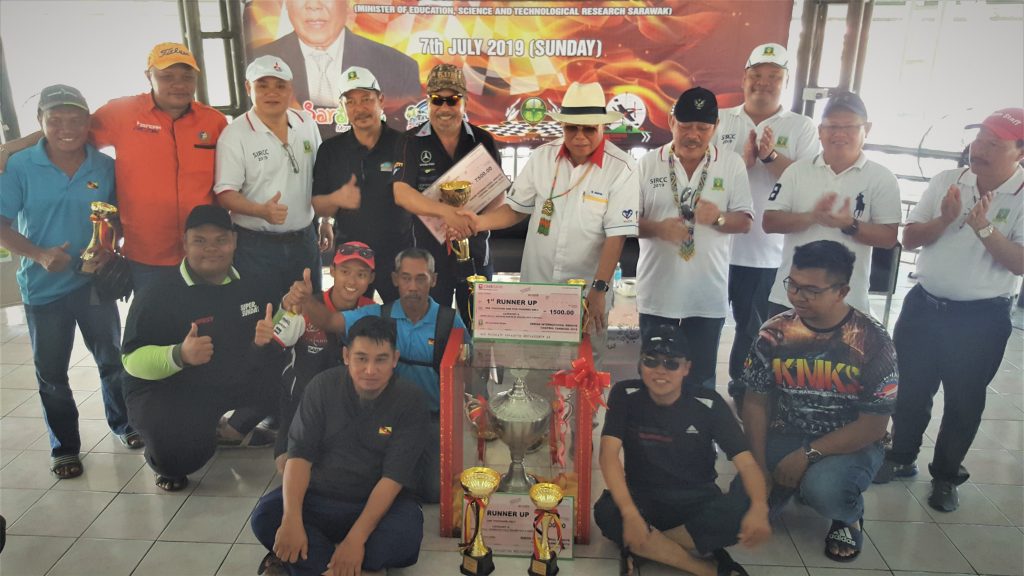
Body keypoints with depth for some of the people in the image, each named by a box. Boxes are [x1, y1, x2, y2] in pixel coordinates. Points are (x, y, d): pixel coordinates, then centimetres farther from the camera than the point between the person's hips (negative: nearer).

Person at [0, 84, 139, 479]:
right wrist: (39, 255, -21)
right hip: (43, 286, -1)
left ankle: (122, 423, 37)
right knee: (51, 371, 11)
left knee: (112, 358, 15)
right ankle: (64, 447, 27)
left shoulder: (105, 168, -4)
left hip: (94, 281, 1)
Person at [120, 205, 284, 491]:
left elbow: (278, 329, 8)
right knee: (181, 448, -34)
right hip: (169, 391, -5)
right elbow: (133, 360, -16)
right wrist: (180, 355, -36)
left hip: (235, 383, 5)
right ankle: (165, 463, 8)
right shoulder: (158, 295, -12)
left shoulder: (251, 285, 2)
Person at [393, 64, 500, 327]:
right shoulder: (412, 142, -3)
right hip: (429, 251, -1)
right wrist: (446, 211, -29)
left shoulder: (483, 141, 2)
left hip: (475, 251, 1)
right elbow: (401, 193, -14)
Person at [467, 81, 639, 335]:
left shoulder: (621, 169, -11)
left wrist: (599, 290, -17)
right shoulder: (542, 156, -1)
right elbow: (516, 208, 7)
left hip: (586, 294, -3)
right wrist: (479, 222, -10)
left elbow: (616, 235, -13)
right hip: (534, 287, 3)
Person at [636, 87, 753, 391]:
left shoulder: (732, 164, 1)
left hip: (708, 294, 0)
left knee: (701, 378, 11)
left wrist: (718, 218, -20)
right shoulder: (648, 163, -1)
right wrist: (657, 228, -20)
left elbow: (745, 221, 2)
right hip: (658, 292, 0)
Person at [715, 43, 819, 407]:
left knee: (753, 330, 13)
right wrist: (741, 161, -16)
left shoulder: (802, 128, 3)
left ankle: (741, 391, 31)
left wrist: (771, 156, -19)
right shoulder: (720, 120, 6)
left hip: (768, 253, 0)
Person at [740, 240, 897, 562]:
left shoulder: (872, 342, -16)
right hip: (784, 437, 4)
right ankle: (796, 483, 19)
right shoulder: (774, 333, -8)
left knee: (822, 488, -35)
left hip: (851, 445, -3)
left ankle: (849, 517, 3)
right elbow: (756, 403, -1)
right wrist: (760, 466, -11)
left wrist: (808, 454, -21)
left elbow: (872, 426, -14)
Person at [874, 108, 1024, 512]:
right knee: (909, 388, 14)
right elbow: (909, 238, 0)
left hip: (981, 318, -3)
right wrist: (944, 219, -17)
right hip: (924, 305, 3)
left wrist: (984, 228, -26)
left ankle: (946, 476, 28)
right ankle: (901, 457, 34)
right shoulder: (946, 182, 0)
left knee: (964, 400, 11)